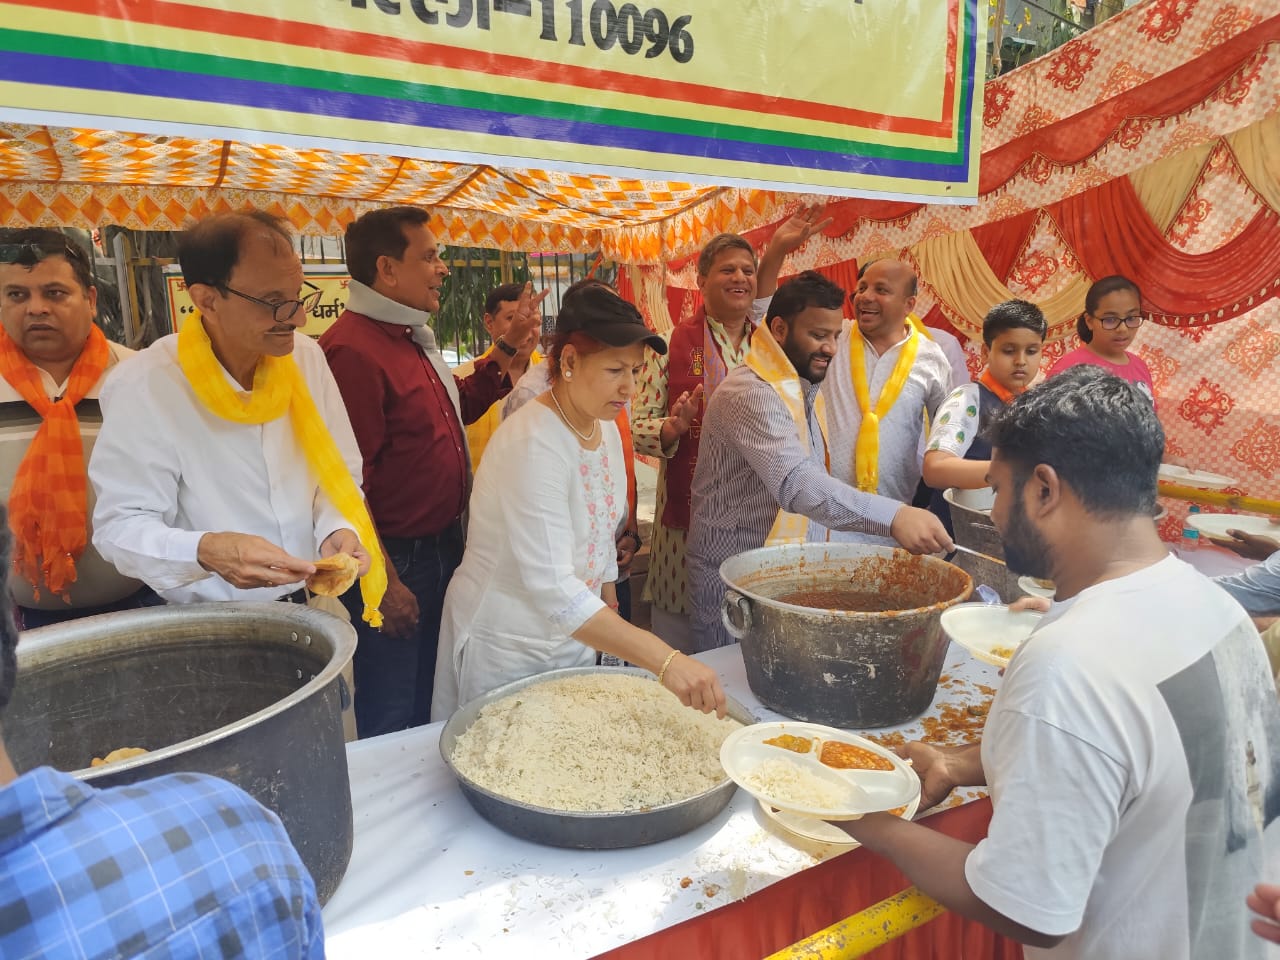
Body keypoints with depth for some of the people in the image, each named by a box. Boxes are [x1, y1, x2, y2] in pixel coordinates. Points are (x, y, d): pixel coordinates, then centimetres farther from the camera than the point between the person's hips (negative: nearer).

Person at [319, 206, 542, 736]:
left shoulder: (411, 338, 10)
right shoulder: (353, 350, -22)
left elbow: (458, 409, 24)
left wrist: (507, 347, 12)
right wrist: (384, 582, -22)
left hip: (441, 547, 10)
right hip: (396, 562, -10)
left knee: (431, 702, 25)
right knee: (390, 719, 9)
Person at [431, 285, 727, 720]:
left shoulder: (606, 429, -1)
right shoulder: (532, 444, -27)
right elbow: (552, 589, -35)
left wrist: (611, 627, 12)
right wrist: (665, 661, -41)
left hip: (577, 634, 8)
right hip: (508, 650, -8)